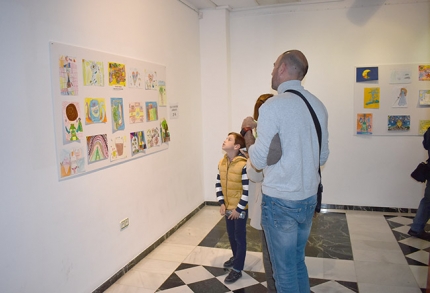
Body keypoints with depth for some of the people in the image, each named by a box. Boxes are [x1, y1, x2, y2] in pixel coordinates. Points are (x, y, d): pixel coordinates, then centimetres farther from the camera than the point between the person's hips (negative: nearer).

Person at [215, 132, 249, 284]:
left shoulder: (243, 165, -23)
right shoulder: (221, 163, -1)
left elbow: (247, 190, -21)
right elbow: (218, 184, 6)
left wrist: (238, 209, -17)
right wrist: (221, 203, -3)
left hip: (240, 209, -7)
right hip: (227, 207, 7)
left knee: (240, 237, 6)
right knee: (231, 235, 22)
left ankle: (237, 269, 18)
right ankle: (236, 257, 44)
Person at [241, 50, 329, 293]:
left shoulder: (273, 106, -16)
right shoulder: (318, 105, 5)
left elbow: (259, 160, -13)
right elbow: (323, 156, 12)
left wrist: (247, 132, 1)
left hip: (281, 201, -7)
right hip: (309, 198, 7)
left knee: (285, 270, 10)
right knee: (299, 261, 23)